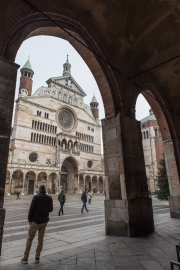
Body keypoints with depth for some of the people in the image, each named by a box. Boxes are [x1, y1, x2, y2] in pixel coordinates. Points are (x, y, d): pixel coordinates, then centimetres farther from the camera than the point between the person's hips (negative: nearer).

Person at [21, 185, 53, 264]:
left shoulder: (36, 197, -14)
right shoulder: (49, 198, -4)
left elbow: (31, 209, -13)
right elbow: (51, 209, 5)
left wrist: (29, 220, -1)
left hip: (36, 221, -3)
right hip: (44, 221, 3)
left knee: (30, 238, 11)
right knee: (40, 239, 14)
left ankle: (25, 258, 16)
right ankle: (37, 257, 22)